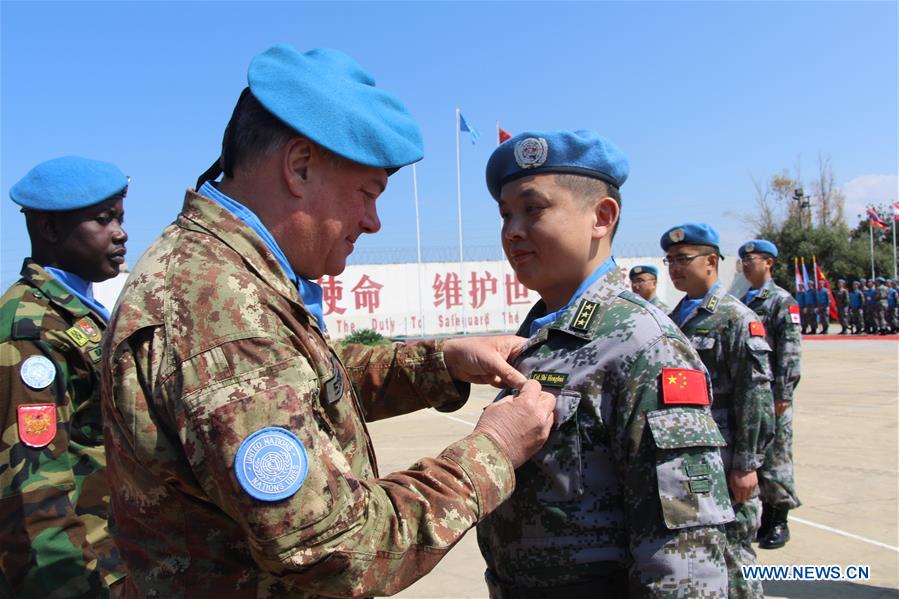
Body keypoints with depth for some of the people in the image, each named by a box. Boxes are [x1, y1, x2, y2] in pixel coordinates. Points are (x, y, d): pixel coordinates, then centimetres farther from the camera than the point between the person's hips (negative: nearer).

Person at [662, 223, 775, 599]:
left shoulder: (737, 319, -10)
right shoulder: (673, 320, 12)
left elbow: (756, 396, -14)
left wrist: (747, 465, -17)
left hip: (723, 464, -7)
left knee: (731, 553, 5)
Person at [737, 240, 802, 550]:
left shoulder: (782, 300, -7)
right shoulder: (744, 302, 15)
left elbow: (790, 350, -13)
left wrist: (783, 393, -18)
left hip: (772, 394, -7)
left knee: (775, 456, 0)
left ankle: (780, 522, 12)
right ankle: (765, 518, 24)